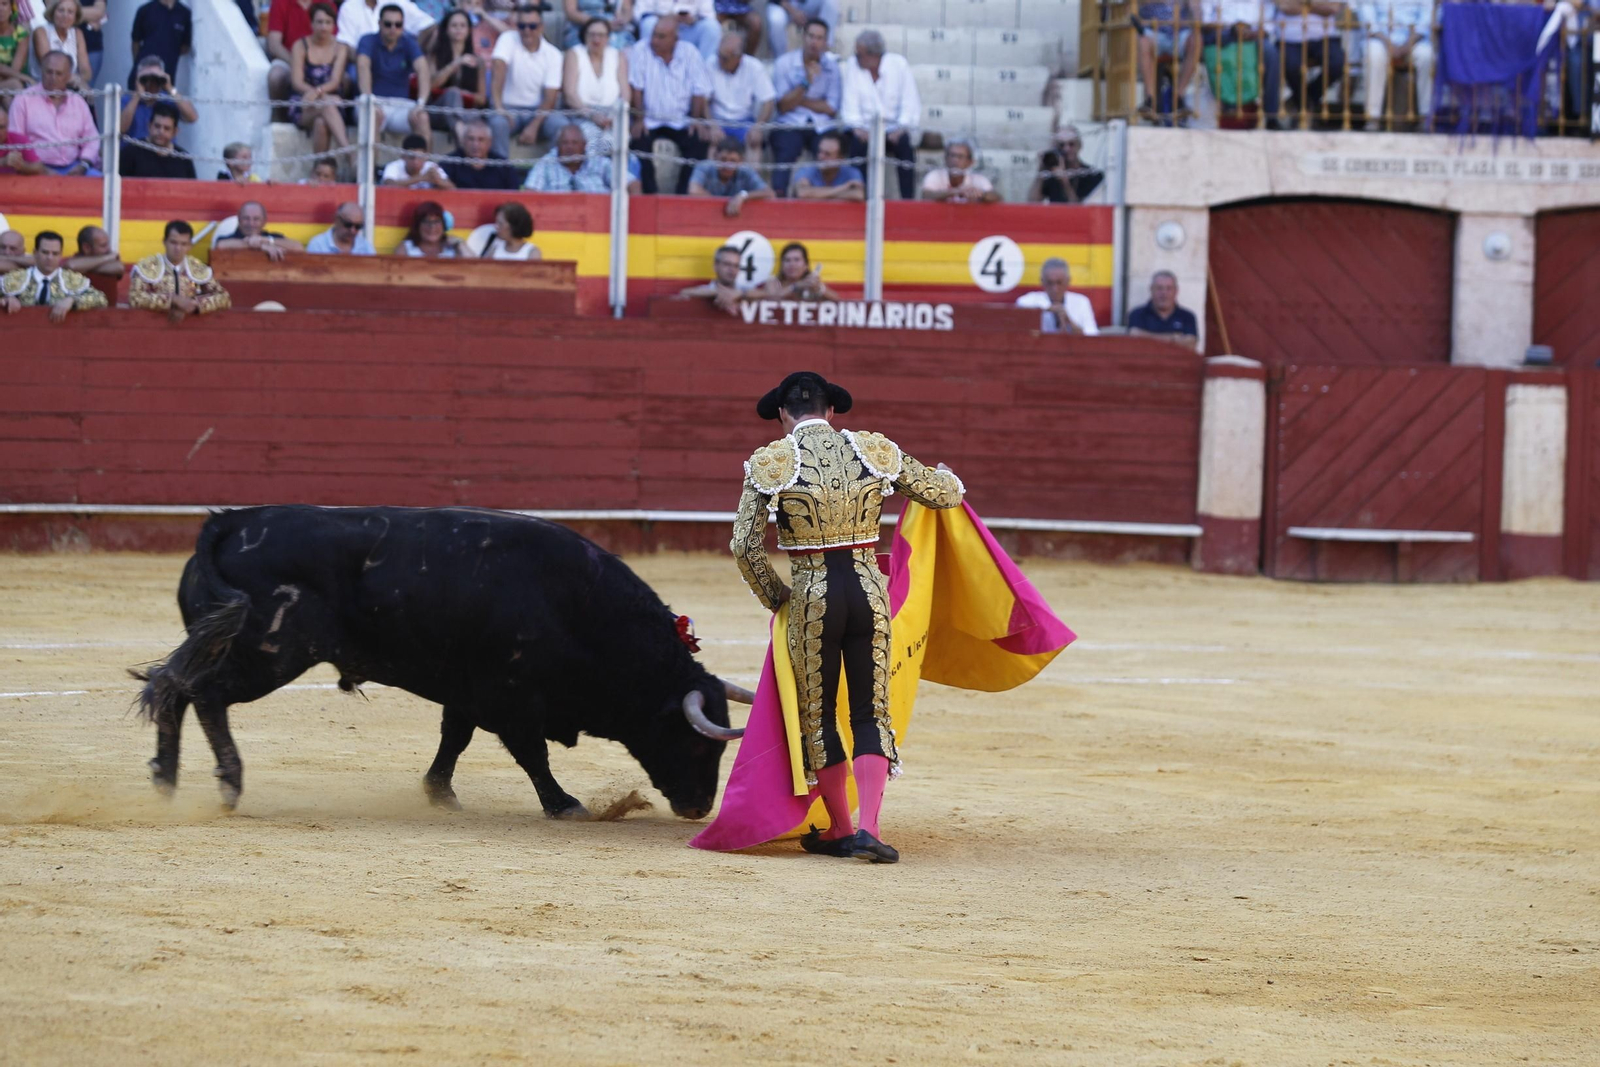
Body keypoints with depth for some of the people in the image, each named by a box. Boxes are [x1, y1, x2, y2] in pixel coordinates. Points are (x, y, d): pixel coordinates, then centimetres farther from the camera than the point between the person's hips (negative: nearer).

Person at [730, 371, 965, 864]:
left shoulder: (771, 462, -4)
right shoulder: (875, 451, 2)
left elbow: (744, 544, -7)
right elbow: (947, 493, 9)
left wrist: (773, 597, 10)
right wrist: (945, 476, 34)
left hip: (811, 596, -2)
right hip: (869, 590, 2)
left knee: (818, 714, 13)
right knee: (871, 713, 7)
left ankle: (839, 830, 19)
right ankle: (868, 827, -9)